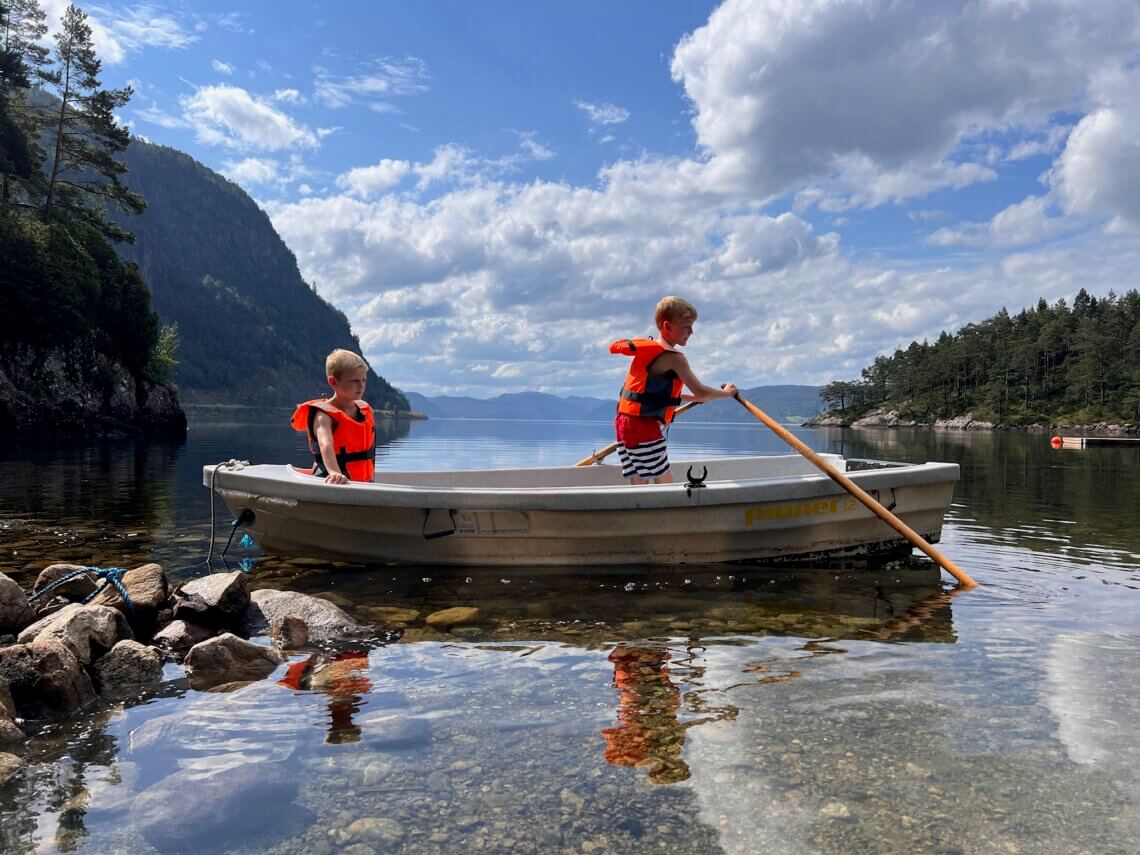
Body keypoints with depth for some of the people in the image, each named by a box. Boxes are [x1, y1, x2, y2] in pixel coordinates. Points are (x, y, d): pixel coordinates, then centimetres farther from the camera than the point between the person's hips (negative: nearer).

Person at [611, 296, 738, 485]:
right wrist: (726, 392, 9)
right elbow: (701, 392, -8)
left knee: (639, 483, 9)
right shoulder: (674, 357, -10)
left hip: (625, 422, 9)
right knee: (665, 483, -5)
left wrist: (691, 397, 26)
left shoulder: (647, 348, 17)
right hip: (644, 426, -9)